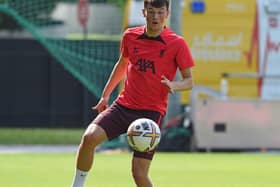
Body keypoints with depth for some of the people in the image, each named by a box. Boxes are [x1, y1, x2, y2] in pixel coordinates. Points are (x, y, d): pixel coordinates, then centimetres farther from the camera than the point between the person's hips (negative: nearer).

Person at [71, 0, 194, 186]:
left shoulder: (177, 44, -6)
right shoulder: (130, 36, 6)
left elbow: (189, 81, -2)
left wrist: (173, 85, -24)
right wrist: (105, 94, 25)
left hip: (151, 112, -3)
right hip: (123, 106, 3)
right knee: (90, 137, -22)